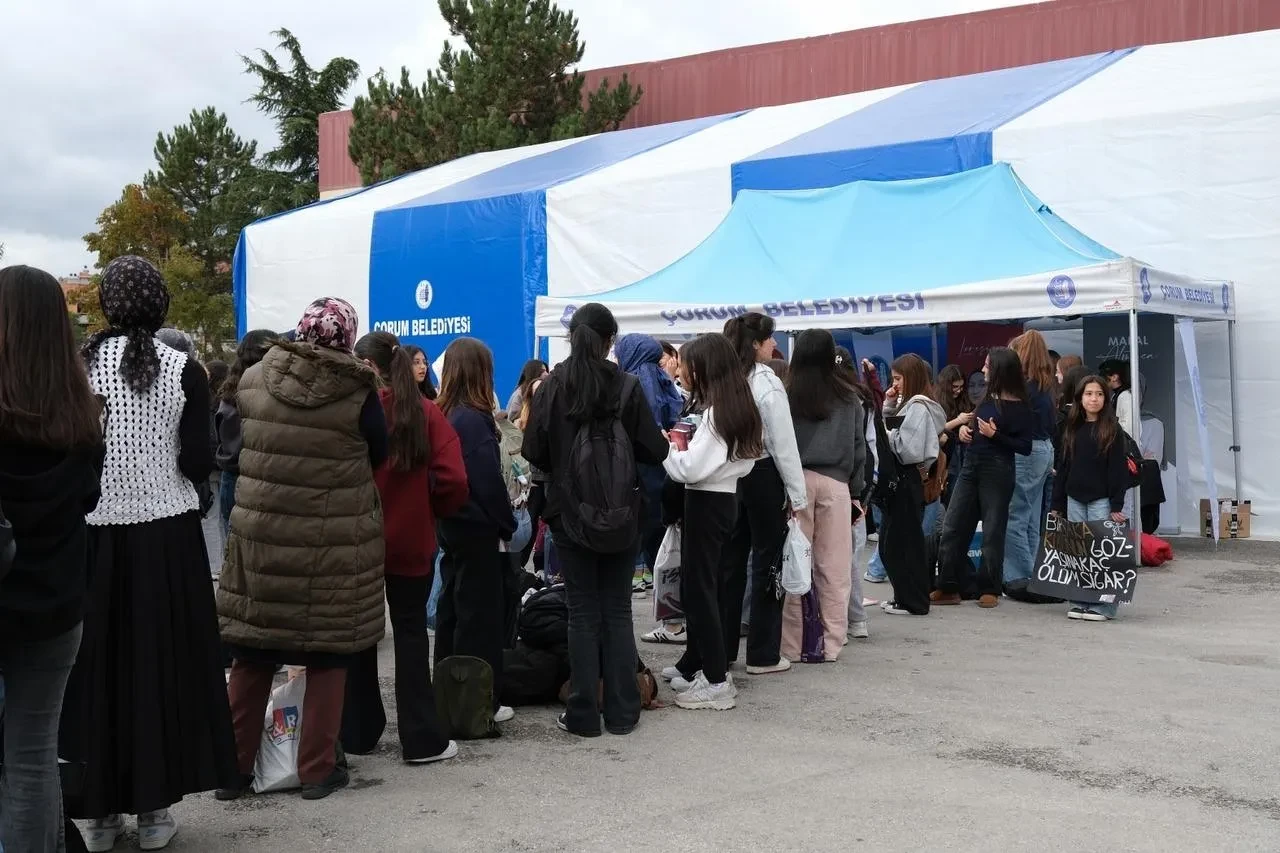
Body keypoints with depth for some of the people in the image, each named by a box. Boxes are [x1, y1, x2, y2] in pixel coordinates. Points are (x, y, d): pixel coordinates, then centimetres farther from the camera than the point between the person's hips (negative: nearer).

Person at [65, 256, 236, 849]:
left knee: (95, 663, 10)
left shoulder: (76, 365, -3)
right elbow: (198, 466, -8)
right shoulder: (183, 371, -6)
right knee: (161, 661, 8)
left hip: (92, 533, 1)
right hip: (166, 534, -1)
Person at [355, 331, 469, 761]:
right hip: (411, 540, 1)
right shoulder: (427, 412, -5)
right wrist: (427, 510, 7)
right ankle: (421, 739, 8)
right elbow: (453, 481, -11)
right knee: (411, 632, 9)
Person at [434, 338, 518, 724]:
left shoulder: (441, 415, 5)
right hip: (478, 528, -8)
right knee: (481, 613, 0)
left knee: (452, 606, 15)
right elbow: (490, 481, -18)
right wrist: (507, 525, -7)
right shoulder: (474, 420, -18)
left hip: (450, 523, 8)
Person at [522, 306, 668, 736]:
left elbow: (534, 451, -7)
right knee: (617, 611, 10)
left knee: (583, 614, 7)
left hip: (570, 512, 0)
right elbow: (654, 450, -9)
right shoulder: (629, 385, -9)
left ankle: (583, 714, 9)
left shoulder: (552, 386, -7)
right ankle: (621, 712, 13)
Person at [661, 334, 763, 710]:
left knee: (698, 589, -3)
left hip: (706, 503, -9)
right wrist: (687, 446, 3)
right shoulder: (738, 407, 9)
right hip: (724, 498, 9)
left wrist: (669, 449, -8)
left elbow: (691, 470, -24)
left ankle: (716, 680, 0)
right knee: (705, 586, 17)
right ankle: (696, 663, 29)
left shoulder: (715, 413, -19)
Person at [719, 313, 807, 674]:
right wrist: (797, 494, -8)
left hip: (731, 476, 6)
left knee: (731, 562, 12)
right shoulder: (767, 383, -14)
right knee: (767, 563, 2)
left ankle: (723, 648, 19)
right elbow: (784, 444, -13)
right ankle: (763, 654, 7)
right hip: (764, 476, -6)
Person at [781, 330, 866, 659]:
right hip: (835, 483, 1)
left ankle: (791, 645, 8)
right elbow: (859, 446, 10)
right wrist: (856, 491, 18)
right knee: (834, 567, 6)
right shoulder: (848, 397, 5)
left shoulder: (787, 395, -3)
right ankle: (831, 643, 10)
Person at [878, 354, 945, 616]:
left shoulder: (918, 407, -15)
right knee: (891, 542, 14)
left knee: (903, 542, -2)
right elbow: (890, 431, 16)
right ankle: (905, 596, 23)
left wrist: (886, 434, -9)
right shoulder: (907, 404, 14)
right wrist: (889, 406, 6)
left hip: (908, 479, -10)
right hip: (902, 479, 10)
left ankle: (913, 602, 6)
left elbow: (907, 448, -22)